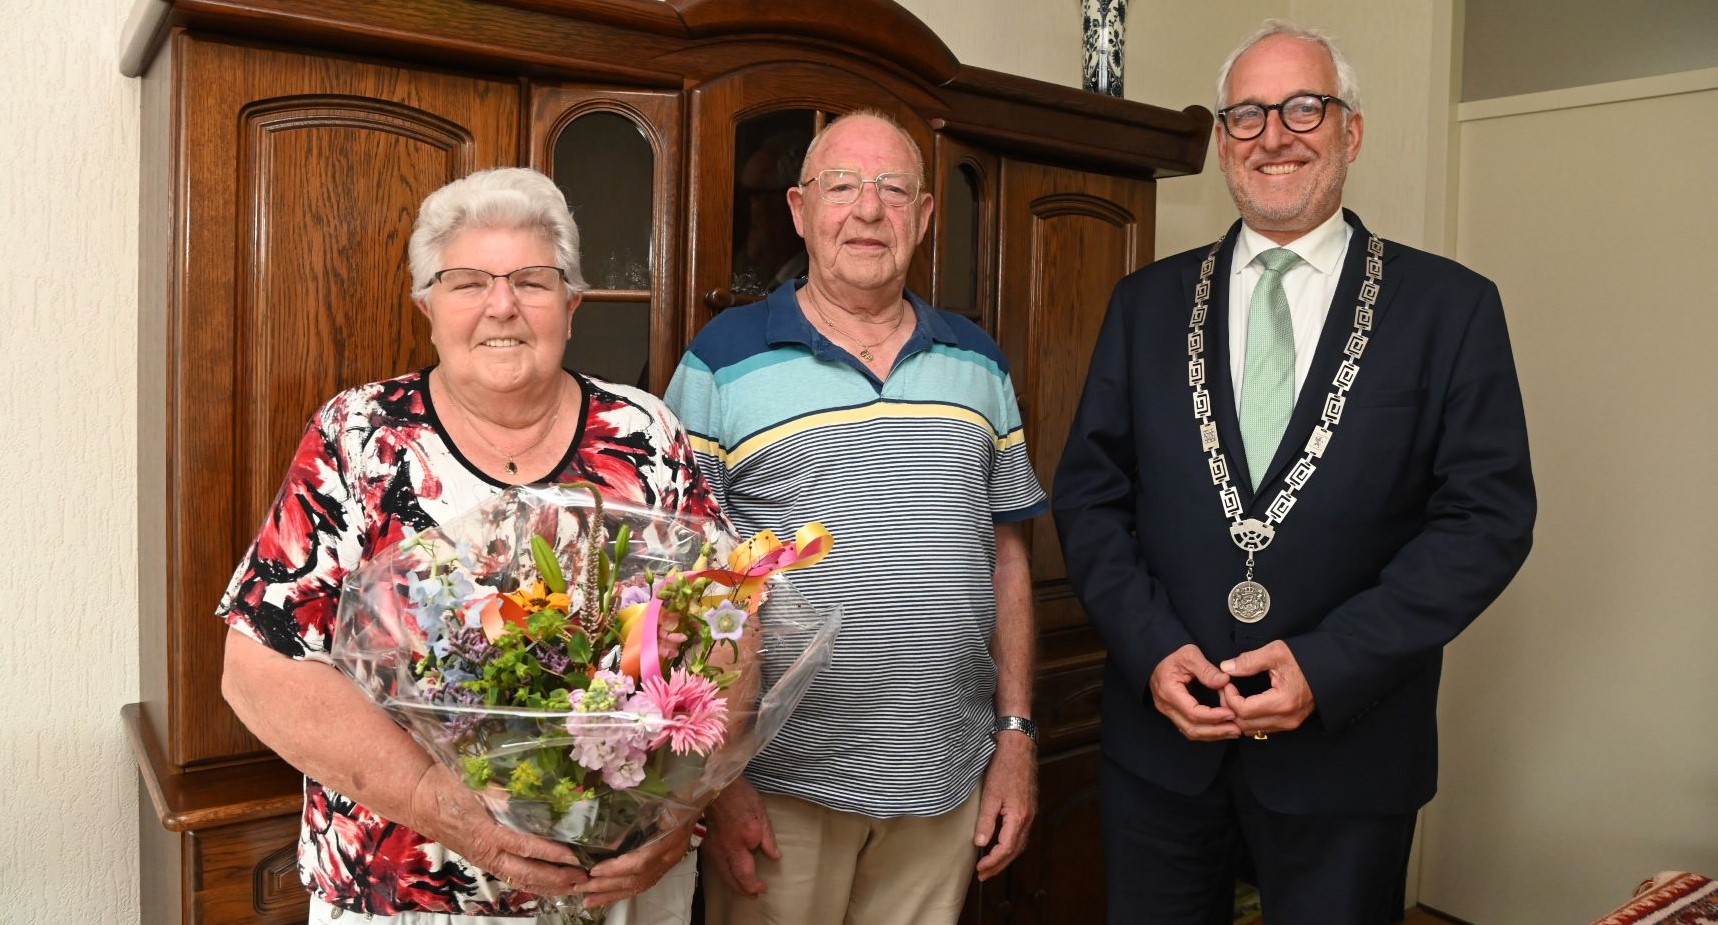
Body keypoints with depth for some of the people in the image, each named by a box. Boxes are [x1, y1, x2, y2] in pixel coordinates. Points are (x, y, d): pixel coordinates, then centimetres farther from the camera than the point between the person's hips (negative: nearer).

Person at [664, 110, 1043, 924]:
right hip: (779, 788, -3)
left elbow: (1005, 556, 10)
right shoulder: (723, 360, -4)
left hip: (948, 782, 4)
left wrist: (1016, 734, 6)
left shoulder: (979, 364, 8)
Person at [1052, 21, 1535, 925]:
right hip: (1161, 731, 2)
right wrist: (1153, 648, -11)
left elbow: (1489, 514, -6)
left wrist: (1328, 666, -16)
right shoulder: (1147, 302, 4)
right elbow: (1088, 494, 3)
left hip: (1348, 750, -1)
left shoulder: (1452, 307, -2)